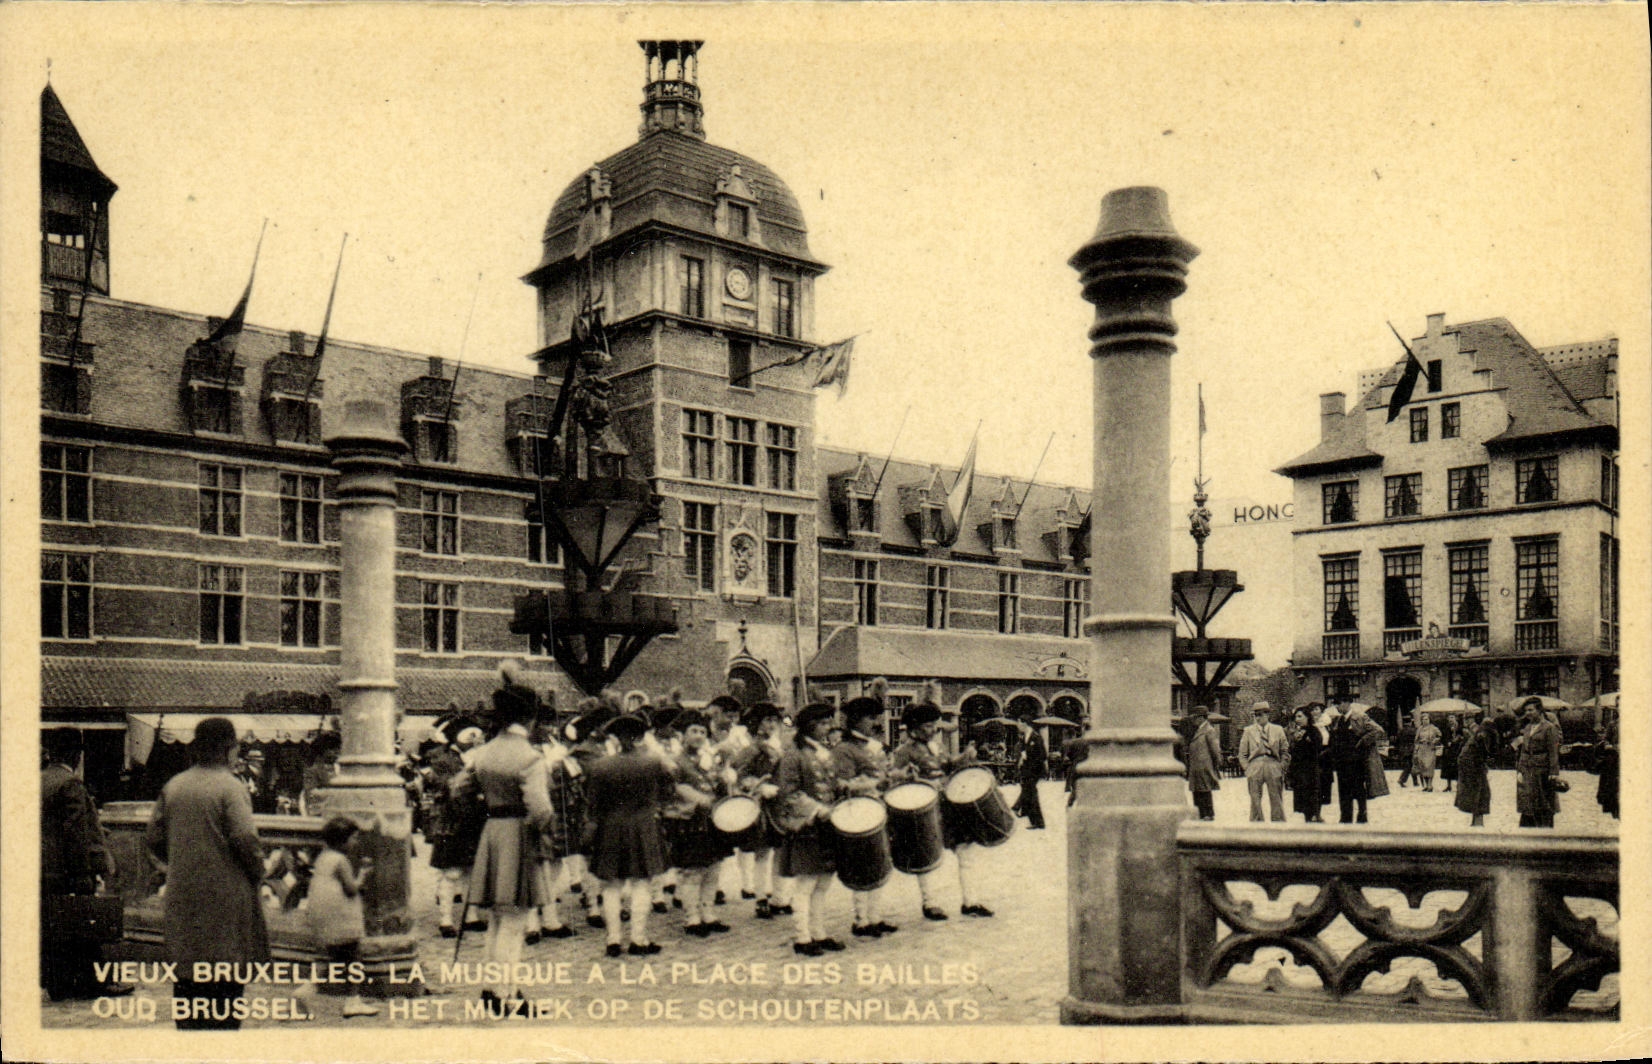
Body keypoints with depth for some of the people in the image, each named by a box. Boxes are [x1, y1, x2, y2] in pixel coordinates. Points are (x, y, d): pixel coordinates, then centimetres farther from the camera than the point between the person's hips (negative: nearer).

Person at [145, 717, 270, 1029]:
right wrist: (257, 874, -3)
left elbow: (153, 839, 10)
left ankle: (187, 1024, 18)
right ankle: (223, 1023, 0)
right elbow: (245, 840, -19)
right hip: (225, 894, -6)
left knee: (186, 970, 13)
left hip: (182, 895, 6)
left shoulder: (173, 786, 7)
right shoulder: (229, 787, -12)